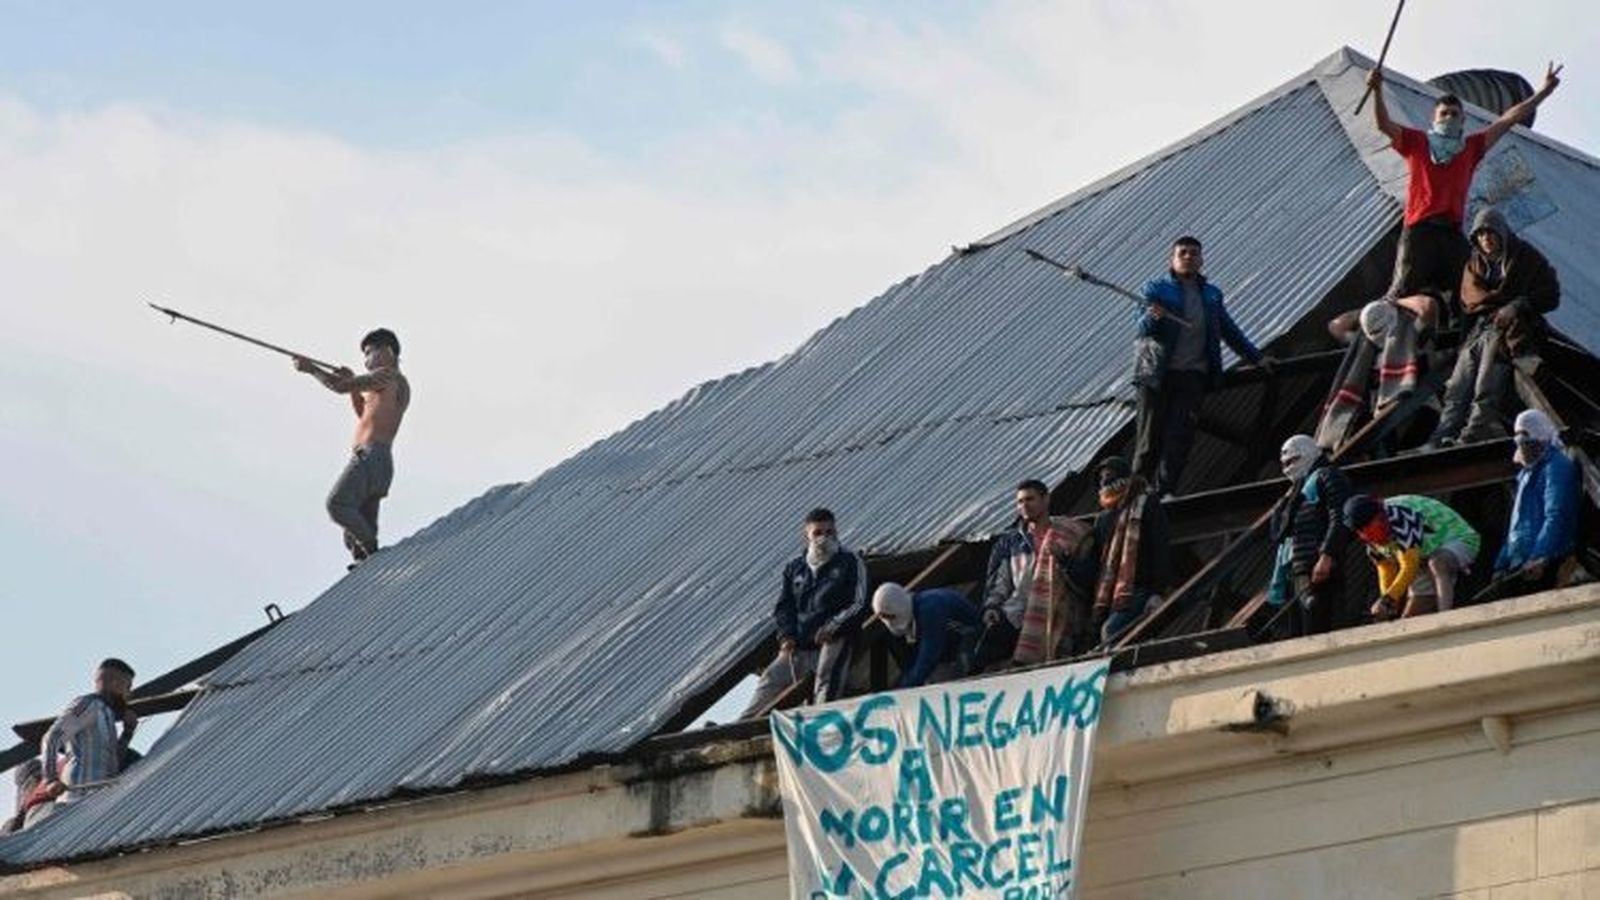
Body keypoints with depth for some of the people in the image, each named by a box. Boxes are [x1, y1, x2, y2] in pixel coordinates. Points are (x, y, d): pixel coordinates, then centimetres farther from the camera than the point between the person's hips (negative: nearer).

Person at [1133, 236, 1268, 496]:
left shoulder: (1211, 295, 17)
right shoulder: (1157, 289, 5)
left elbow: (1230, 331, 27)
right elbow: (1143, 329, -6)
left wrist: (1256, 358, 28)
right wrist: (1152, 317, -29)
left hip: (1192, 376, 3)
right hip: (1158, 375, -3)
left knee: (1179, 438, -8)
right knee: (1150, 438, -5)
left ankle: (1164, 492, -10)